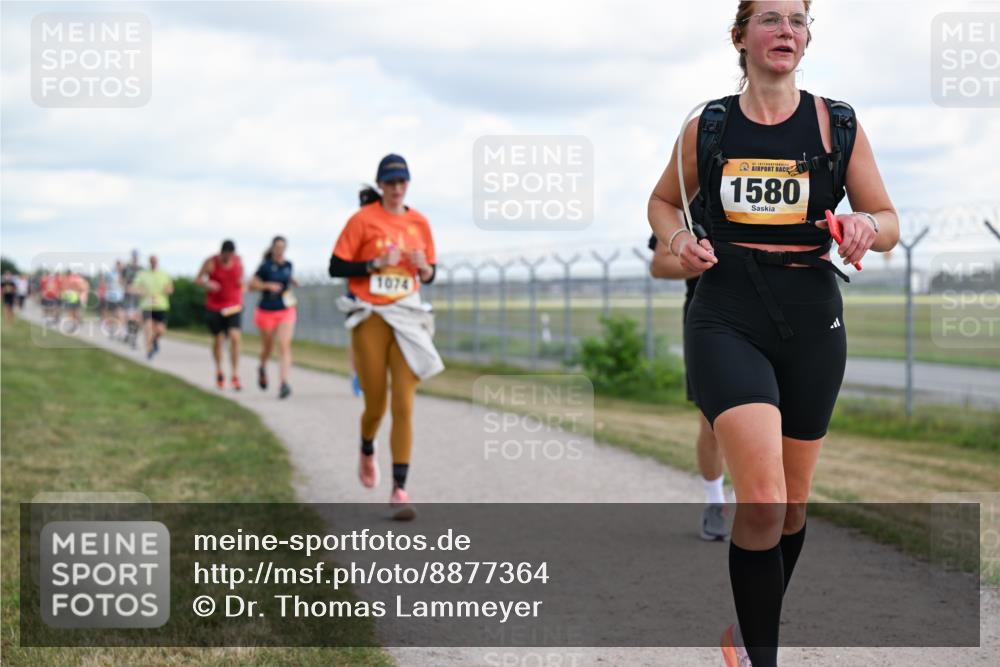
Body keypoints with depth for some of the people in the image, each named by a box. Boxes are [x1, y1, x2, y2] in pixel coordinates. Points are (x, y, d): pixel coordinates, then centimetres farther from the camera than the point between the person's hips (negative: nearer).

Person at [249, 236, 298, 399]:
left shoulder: (288, 265, 4)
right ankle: (262, 368, 48)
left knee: (284, 345, -15)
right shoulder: (265, 266, -9)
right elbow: (252, 284, -7)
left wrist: (292, 282, 5)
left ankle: (284, 383, -23)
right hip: (266, 311, -2)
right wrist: (268, 285, -21)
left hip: (285, 312, 2)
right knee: (267, 347, 14)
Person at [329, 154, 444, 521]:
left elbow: (429, 276, 15)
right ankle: (367, 452, 40)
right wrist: (376, 263, -16)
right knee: (375, 405, 5)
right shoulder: (362, 219, -2)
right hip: (370, 318, -2)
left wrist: (423, 266, -8)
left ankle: (399, 490, -8)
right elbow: (336, 267, -4)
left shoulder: (419, 222, 8)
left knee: (404, 406, -9)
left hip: (407, 318, 2)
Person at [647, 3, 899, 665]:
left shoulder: (839, 125, 3)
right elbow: (663, 201, 19)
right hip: (727, 320, -2)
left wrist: (867, 227, -16)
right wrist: (678, 239, -3)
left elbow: (889, 223, 7)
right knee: (762, 502, -19)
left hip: (812, 325, 2)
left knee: (792, 501, 13)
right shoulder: (707, 128, 3)